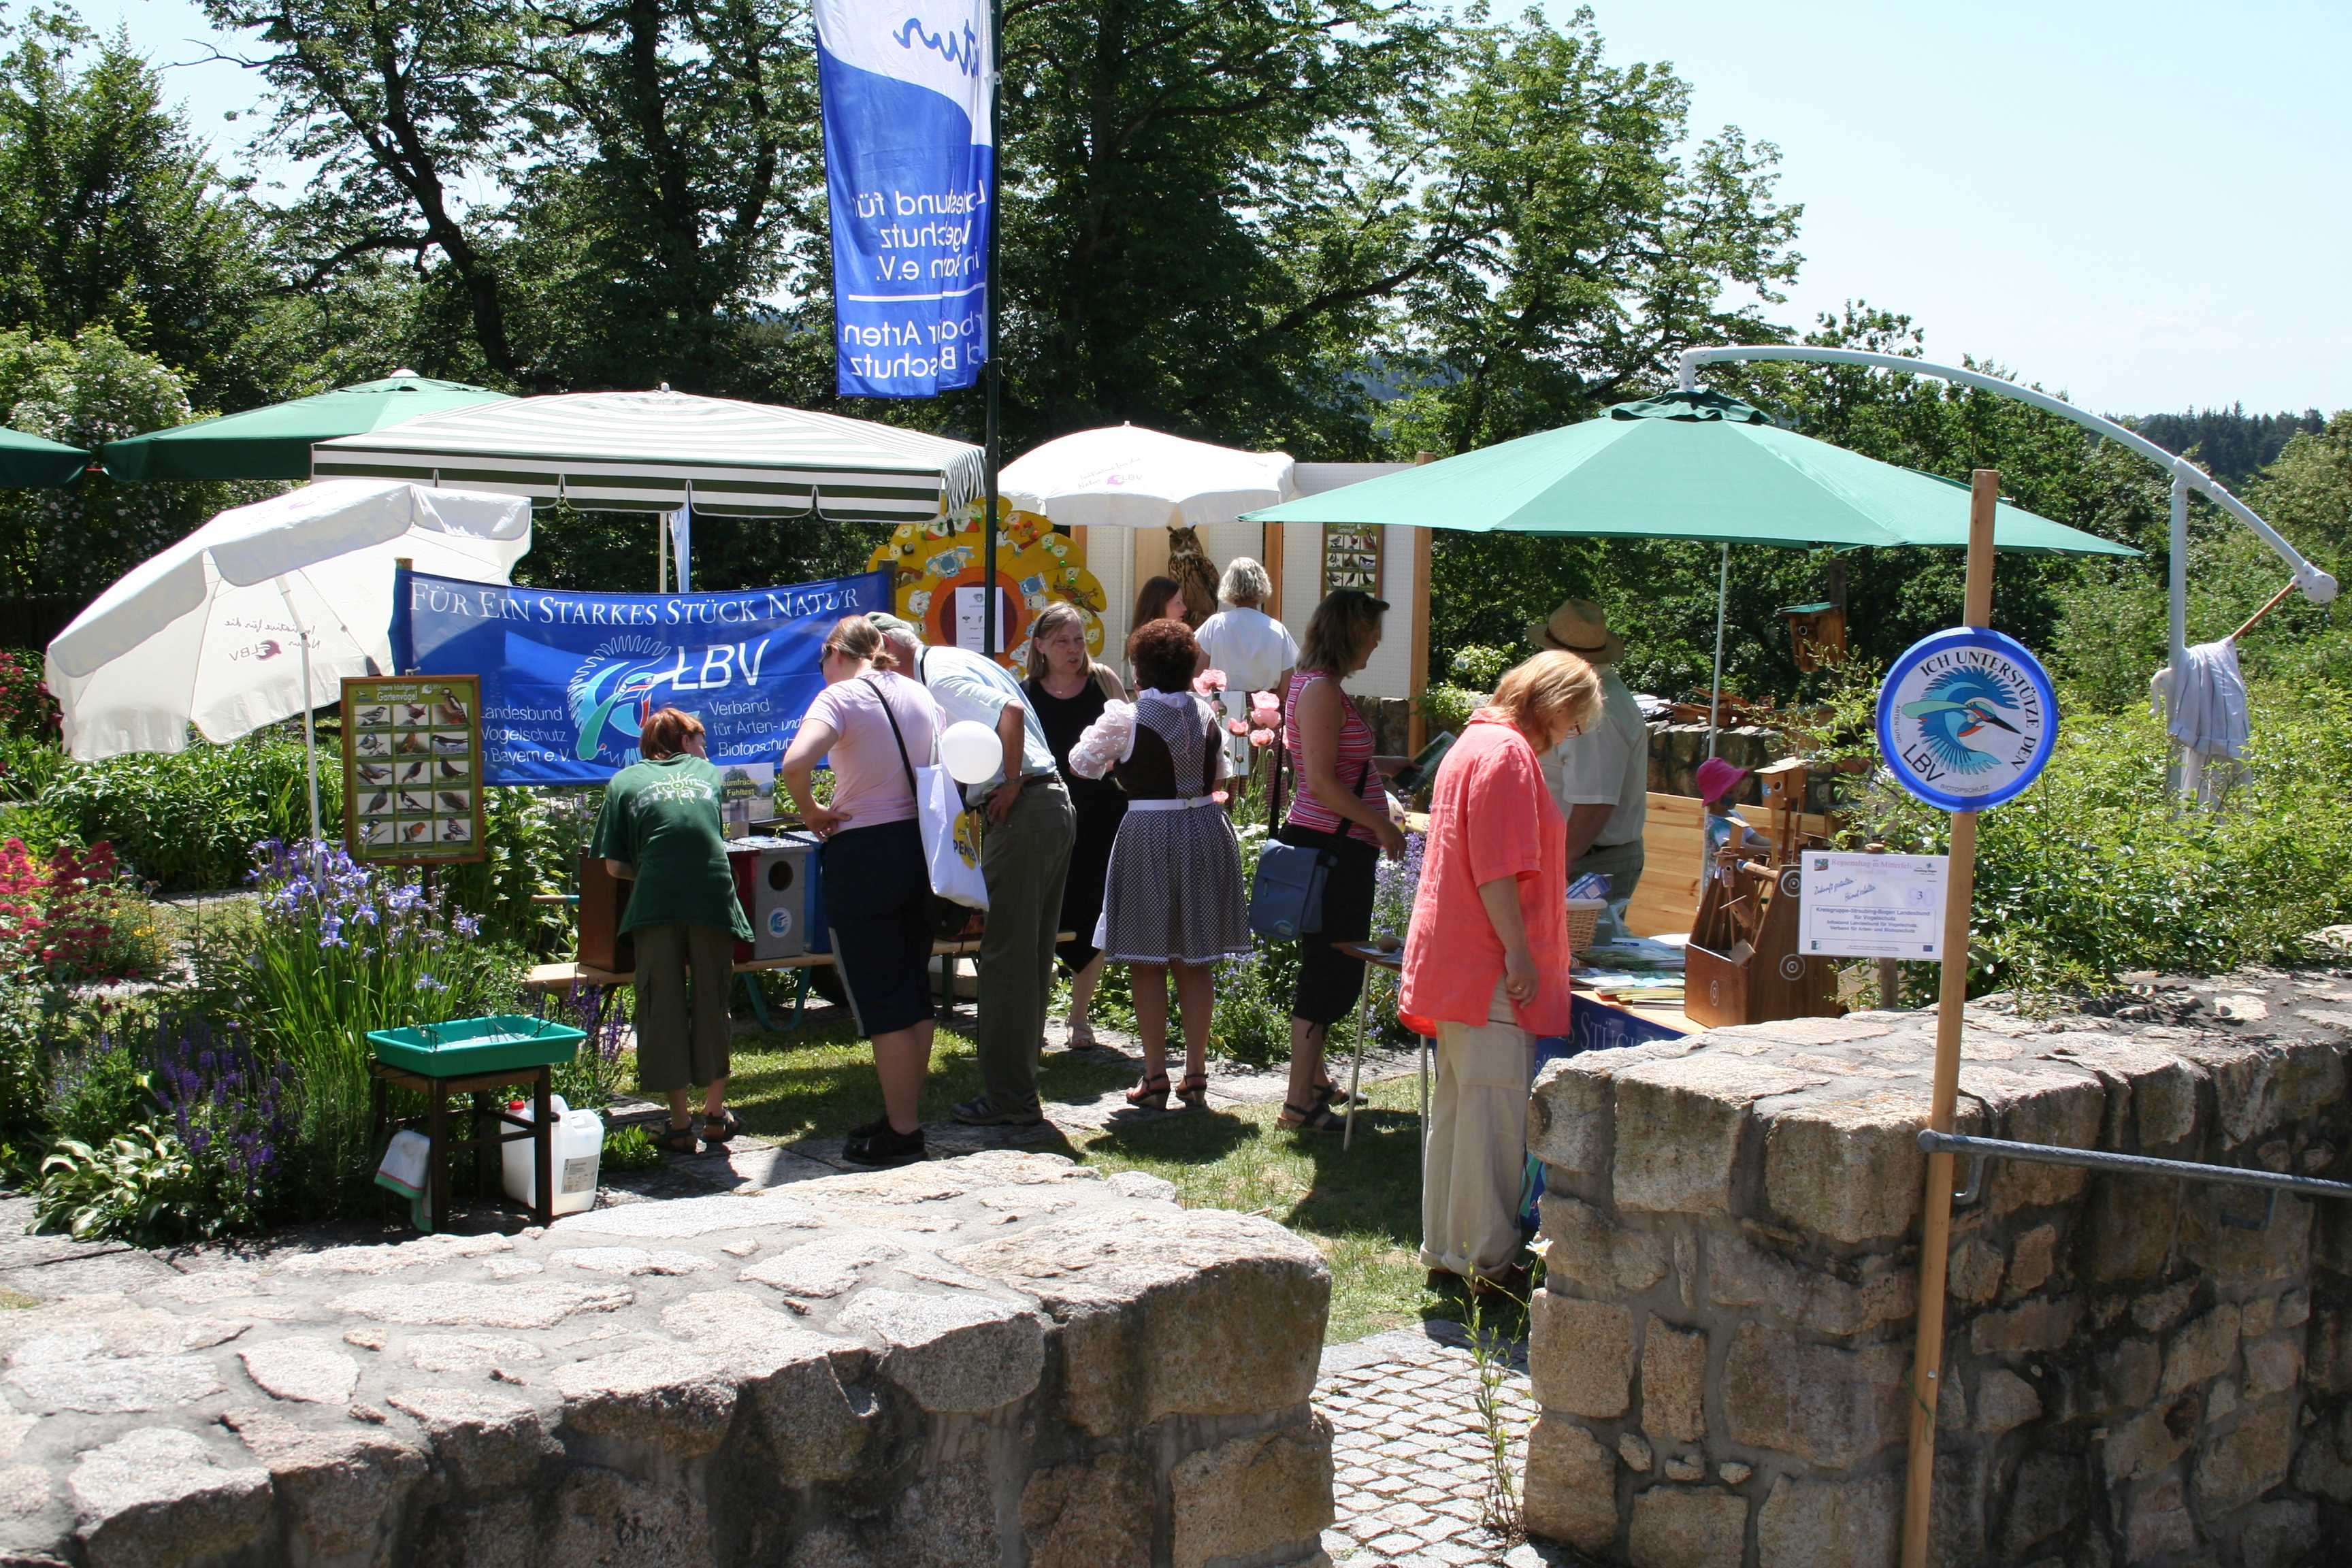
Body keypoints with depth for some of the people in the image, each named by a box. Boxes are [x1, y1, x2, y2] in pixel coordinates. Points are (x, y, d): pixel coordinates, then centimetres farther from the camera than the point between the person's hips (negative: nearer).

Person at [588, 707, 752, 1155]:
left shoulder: (625, 781, 17)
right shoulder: (710, 774, 23)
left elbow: (613, 864, 9)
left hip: (655, 902, -1)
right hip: (714, 898, 1)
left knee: (663, 1006, 7)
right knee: (711, 1002, 15)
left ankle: (680, 1123, 8)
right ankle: (716, 1112, 23)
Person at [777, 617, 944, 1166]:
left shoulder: (841, 697, -11)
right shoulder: (920, 695, 10)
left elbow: (795, 764, -28)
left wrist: (812, 812, -12)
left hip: (863, 853, -7)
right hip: (920, 847, 7)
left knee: (879, 999, 0)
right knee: (914, 989, 15)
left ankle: (901, 1132, 3)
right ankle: (906, 1115, 23)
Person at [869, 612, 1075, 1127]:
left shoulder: (940, 677, -11)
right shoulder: (959, 662, 20)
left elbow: (1010, 712, -26)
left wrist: (1011, 784, -17)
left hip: (1021, 814, -10)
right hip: (1055, 806, 10)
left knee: (1005, 958, -4)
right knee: (1031, 957, 15)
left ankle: (1008, 1098, 1)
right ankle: (1018, 1089, 25)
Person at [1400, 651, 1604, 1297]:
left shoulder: (1475, 743, 19)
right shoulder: (1508, 753, -14)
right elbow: (1497, 869, -21)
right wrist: (1519, 954, -19)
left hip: (1452, 967, 11)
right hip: (1489, 971, -11)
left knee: (1456, 1108, 14)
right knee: (1495, 1113, -5)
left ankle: (1445, 1250, 21)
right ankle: (1486, 1262, 0)